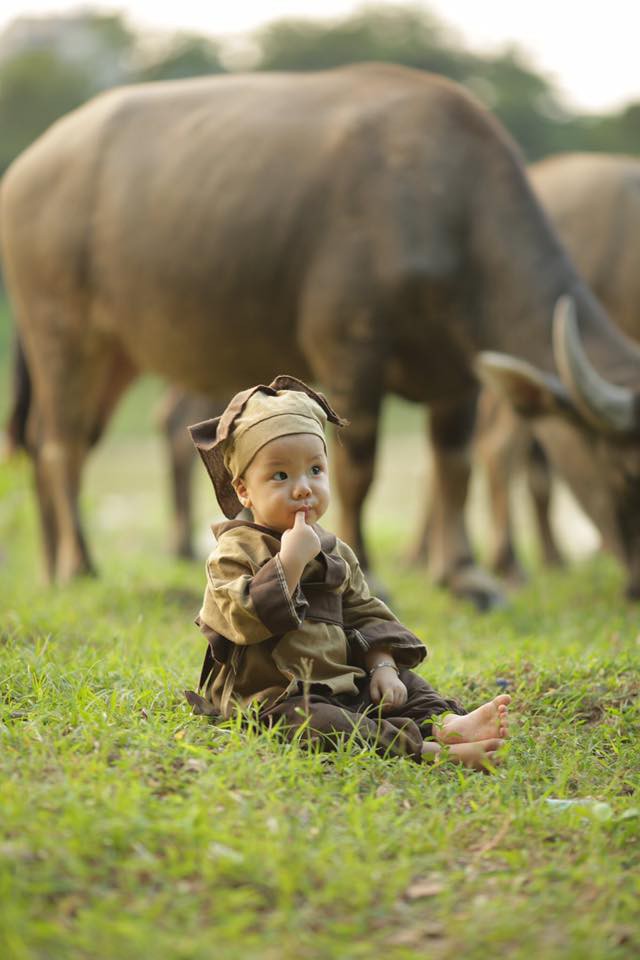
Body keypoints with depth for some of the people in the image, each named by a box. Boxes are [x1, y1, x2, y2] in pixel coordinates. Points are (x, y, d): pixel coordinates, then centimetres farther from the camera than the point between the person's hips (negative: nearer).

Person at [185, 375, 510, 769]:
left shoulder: (334, 552, 15)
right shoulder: (237, 551, -7)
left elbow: (366, 615, 17)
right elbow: (244, 621, -22)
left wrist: (383, 665, -1)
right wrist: (289, 560, -25)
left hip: (343, 683, 8)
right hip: (275, 694, -8)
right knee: (304, 720, -35)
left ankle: (446, 722, -31)